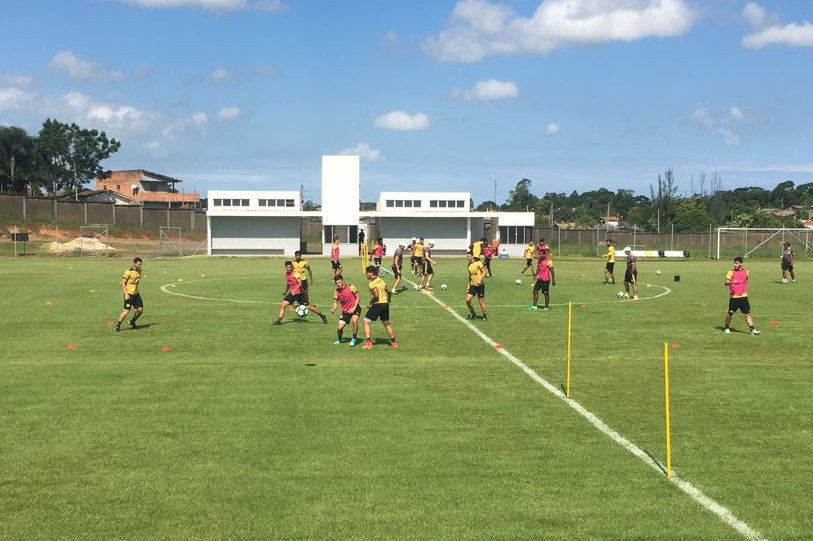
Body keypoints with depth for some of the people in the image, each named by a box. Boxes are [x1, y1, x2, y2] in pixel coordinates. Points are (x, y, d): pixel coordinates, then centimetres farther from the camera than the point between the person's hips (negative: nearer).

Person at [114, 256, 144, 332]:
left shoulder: (139, 271, 7)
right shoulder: (128, 272, -14)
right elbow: (123, 283, -12)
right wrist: (126, 294, -18)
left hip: (136, 293, 7)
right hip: (129, 294, -7)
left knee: (140, 310, 3)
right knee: (127, 310, -10)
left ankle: (132, 322, 26)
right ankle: (117, 325, 4)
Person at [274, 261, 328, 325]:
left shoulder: (295, 273, -18)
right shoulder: (286, 274, 4)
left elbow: (300, 283, -30)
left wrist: (294, 290, -43)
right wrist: (285, 292, 33)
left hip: (300, 293, -6)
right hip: (292, 293, 6)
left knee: (308, 306, 3)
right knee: (283, 304, -11)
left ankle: (322, 316, 19)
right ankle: (279, 320, -6)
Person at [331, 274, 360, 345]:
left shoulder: (350, 287, -14)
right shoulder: (336, 291, -4)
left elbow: (357, 298, -8)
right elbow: (335, 302, 4)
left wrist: (354, 308, -17)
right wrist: (333, 309, -18)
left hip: (354, 309, -3)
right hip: (345, 311, 3)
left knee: (354, 321, -31)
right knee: (340, 327, -8)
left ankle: (354, 339, -10)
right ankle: (339, 339, 26)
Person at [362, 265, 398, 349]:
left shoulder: (372, 283, -14)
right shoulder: (381, 280, 10)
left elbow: (376, 295, -24)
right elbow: (388, 291, 15)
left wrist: (370, 303, -11)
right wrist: (388, 300, 28)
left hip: (377, 305, -8)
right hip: (385, 304, 8)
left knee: (366, 322, 1)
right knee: (387, 323, 21)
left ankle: (368, 343, -7)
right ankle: (393, 342, 26)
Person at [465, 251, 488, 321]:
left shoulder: (478, 263, -9)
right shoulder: (468, 266, 11)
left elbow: (484, 272, -12)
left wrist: (480, 280, -26)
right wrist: (468, 287, 16)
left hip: (480, 285, -6)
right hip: (473, 285, 6)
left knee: (481, 301, -1)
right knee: (467, 300, -6)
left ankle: (485, 316, 14)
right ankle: (473, 314, 14)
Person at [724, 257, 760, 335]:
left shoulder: (746, 272, 8)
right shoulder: (731, 272, -3)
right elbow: (726, 282, -13)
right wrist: (731, 282, -31)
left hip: (743, 296, 2)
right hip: (733, 297, -2)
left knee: (747, 313, -3)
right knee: (730, 313, 6)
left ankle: (752, 329, -3)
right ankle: (727, 328, 25)